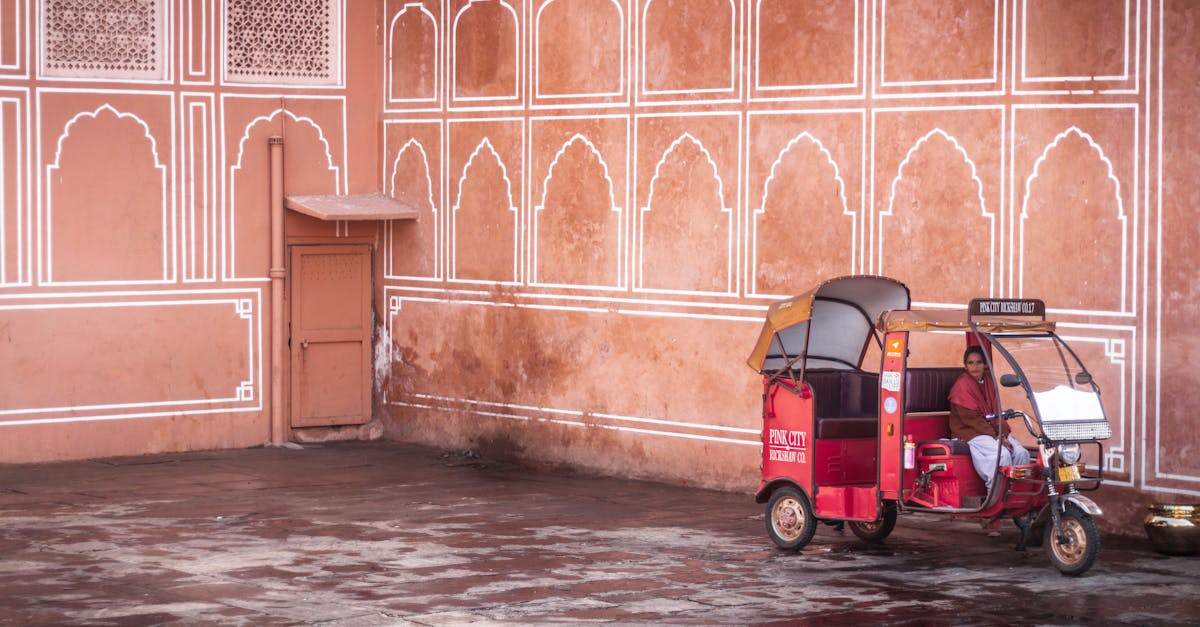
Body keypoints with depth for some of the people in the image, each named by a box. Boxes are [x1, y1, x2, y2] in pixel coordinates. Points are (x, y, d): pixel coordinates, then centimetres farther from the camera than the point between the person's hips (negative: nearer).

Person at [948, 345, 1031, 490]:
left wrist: (1003, 433, -4)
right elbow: (971, 418, -14)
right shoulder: (962, 386, -10)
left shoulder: (988, 383, 14)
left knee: (1021, 453, -13)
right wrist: (996, 437, -16)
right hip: (970, 433, -7)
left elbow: (996, 412, 15)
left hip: (993, 431, 8)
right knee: (1002, 454, -30)